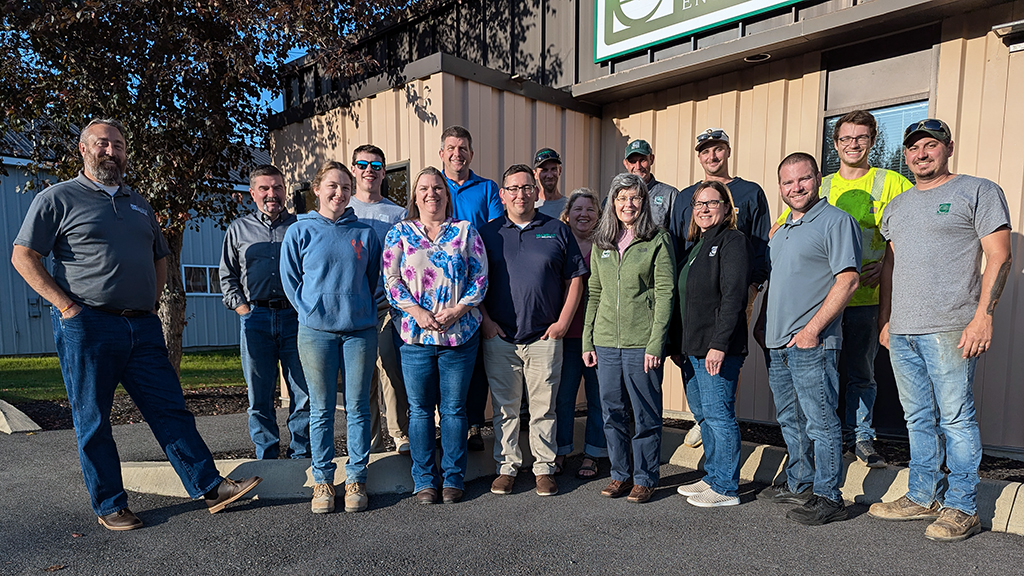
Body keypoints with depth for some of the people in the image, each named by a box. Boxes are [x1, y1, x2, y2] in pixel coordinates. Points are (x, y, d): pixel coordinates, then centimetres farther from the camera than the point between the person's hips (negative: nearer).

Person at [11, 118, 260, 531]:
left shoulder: (139, 205, 19)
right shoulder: (58, 198, 3)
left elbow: (160, 257, 27)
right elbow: (23, 256, -1)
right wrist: (65, 304, -11)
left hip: (142, 328, 4)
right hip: (87, 327, -4)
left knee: (171, 410, 3)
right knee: (93, 422, 5)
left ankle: (209, 488, 5)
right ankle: (109, 506, 17)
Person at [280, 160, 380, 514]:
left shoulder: (364, 233, 9)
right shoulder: (300, 231, 5)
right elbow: (290, 280, 7)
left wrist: (361, 309, 9)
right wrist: (313, 312, 1)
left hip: (360, 329, 1)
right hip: (316, 331, -1)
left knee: (357, 407, 5)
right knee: (321, 409, 6)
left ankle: (356, 478, 16)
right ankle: (322, 479, 18)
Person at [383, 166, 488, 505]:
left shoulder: (465, 231, 7)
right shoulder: (399, 234, 7)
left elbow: (480, 277, 2)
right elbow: (390, 279, 1)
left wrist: (456, 311, -11)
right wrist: (417, 312, -12)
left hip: (460, 334, 0)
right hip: (415, 335, 0)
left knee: (454, 409, 8)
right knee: (420, 409, 8)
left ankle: (453, 478, 22)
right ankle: (424, 480, 22)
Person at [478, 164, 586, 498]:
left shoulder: (557, 231, 7)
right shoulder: (488, 233, 8)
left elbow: (575, 280, 6)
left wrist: (562, 322, -2)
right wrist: (485, 320, -2)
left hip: (545, 337, 0)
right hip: (499, 337, 1)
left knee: (543, 407, 7)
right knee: (504, 407, 9)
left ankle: (544, 468, 21)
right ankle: (507, 467, 22)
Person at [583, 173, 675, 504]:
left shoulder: (658, 241, -2)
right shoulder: (601, 244, 12)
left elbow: (664, 294, -7)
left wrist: (656, 343, -14)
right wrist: (587, 340, 9)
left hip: (641, 343, -4)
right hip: (606, 341, 5)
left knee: (645, 415, 6)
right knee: (612, 413, 12)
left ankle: (645, 478, 22)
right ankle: (620, 474, 28)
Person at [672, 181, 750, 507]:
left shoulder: (733, 241, -7)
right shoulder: (695, 245, 19)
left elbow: (733, 296, -16)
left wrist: (719, 343, -22)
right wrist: (679, 345, 16)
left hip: (718, 348, -9)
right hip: (692, 347, 9)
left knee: (718, 415, -3)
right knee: (702, 415, 15)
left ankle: (726, 489, 9)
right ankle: (713, 477, 27)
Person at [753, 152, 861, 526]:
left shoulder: (836, 221, -7)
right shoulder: (782, 230, 18)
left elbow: (848, 280, -16)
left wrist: (812, 328, -19)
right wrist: (762, 324, 19)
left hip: (812, 343, -8)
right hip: (776, 344, 9)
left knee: (820, 421, 0)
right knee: (790, 420, 17)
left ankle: (827, 497, 13)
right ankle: (799, 485, 30)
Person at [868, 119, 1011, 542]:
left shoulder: (979, 191, 2)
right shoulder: (897, 205, 19)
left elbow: (999, 256, -6)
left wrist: (983, 316, -14)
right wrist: (885, 319, 16)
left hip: (949, 330, -6)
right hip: (901, 331, 6)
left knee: (955, 419, -1)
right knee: (918, 420, 12)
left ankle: (961, 507, 12)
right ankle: (922, 498, 22)